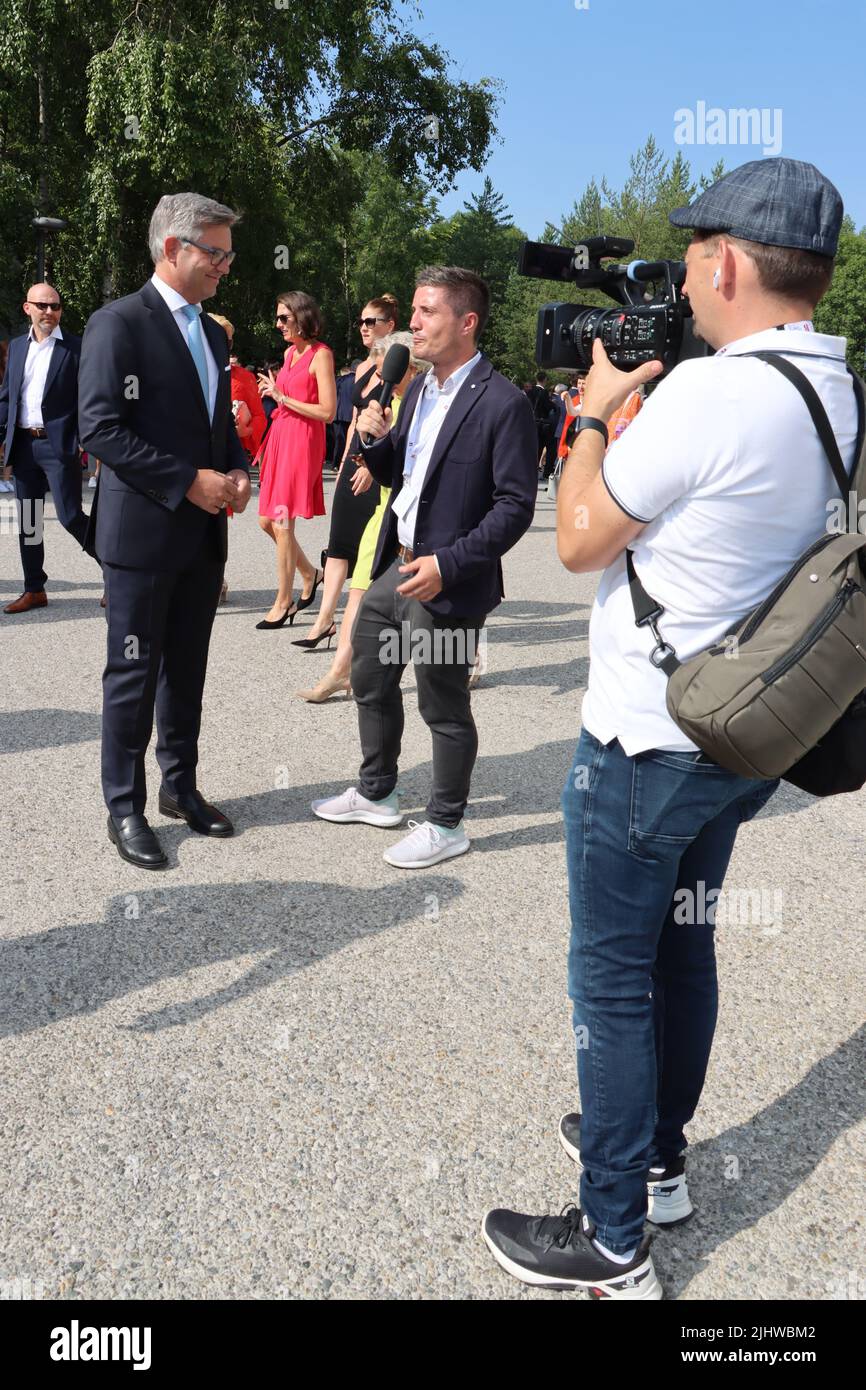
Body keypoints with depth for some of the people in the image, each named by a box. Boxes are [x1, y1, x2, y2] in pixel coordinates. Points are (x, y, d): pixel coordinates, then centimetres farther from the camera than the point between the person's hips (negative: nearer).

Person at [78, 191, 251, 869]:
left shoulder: (213, 333, 15)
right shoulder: (118, 323, -10)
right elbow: (100, 428, -17)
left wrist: (238, 472, 2)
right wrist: (189, 482, -19)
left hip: (203, 534, 7)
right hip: (143, 533, -7)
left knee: (188, 669, 14)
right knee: (135, 673, 2)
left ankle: (181, 786, 28)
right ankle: (125, 807, 15)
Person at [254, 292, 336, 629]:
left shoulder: (320, 354, -9)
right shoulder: (290, 352, 15)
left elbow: (327, 412, -15)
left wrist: (282, 397, -12)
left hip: (303, 440, -8)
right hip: (280, 437, 8)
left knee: (282, 523, -8)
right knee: (267, 520, 10)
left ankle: (284, 602, 3)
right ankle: (310, 573, 29)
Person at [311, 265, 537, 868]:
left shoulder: (503, 403, -16)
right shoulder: (419, 389, 10)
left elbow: (516, 504, -18)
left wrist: (448, 565, -24)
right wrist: (378, 439, -4)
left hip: (446, 585, -8)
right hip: (394, 569, 9)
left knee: (444, 708, 6)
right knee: (370, 682, 20)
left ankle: (446, 824, 24)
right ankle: (376, 793, 41)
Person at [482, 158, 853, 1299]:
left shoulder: (707, 391, -23)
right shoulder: (834, 392, 5)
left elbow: (578, 540, -14)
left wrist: (595, 409, -2)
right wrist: (637, 407, 11)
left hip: (646, 742, -9)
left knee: (614, 978, 3)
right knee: (682, 946, 21)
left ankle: (612, 1244, 17)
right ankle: (657, 1159, 39)